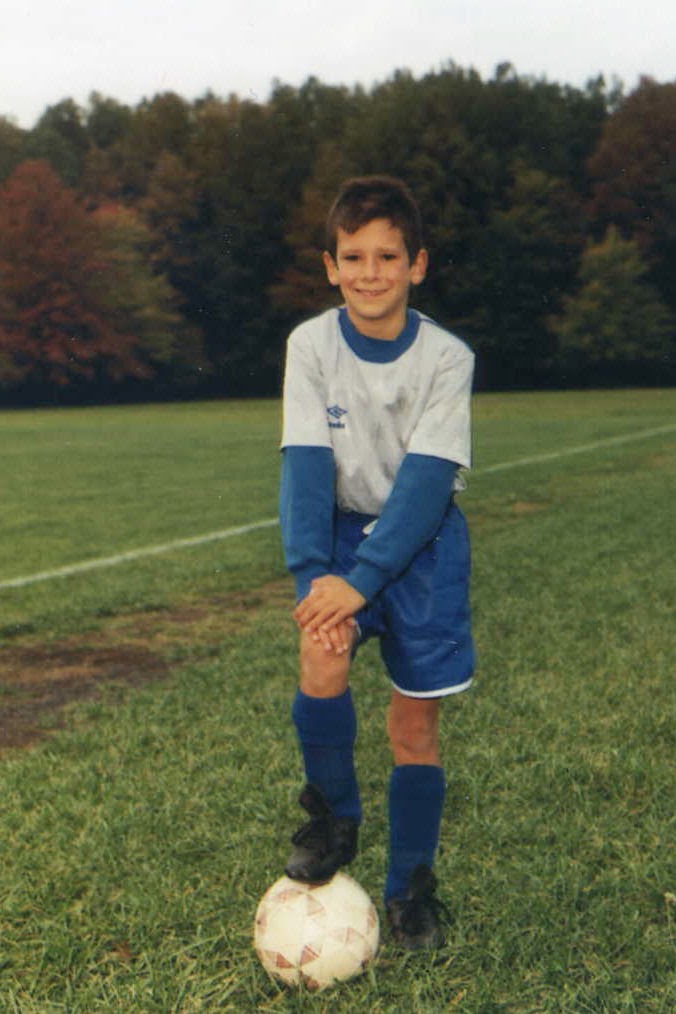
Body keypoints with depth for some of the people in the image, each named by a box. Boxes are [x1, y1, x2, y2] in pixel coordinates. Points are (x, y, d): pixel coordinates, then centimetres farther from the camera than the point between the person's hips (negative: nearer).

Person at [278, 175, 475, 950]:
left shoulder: (446, 357, -15)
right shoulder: (310, 345, -10)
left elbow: (426, 479, -20)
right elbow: (306, 463, -17)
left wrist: (362, 580, -29)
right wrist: (312, 573, -29)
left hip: (421, 539, -1)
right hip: (343, 529, 1)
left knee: (415, 722, 0)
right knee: (321, 661, -26)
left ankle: (410, 885, 19)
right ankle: (333, 817, 0)